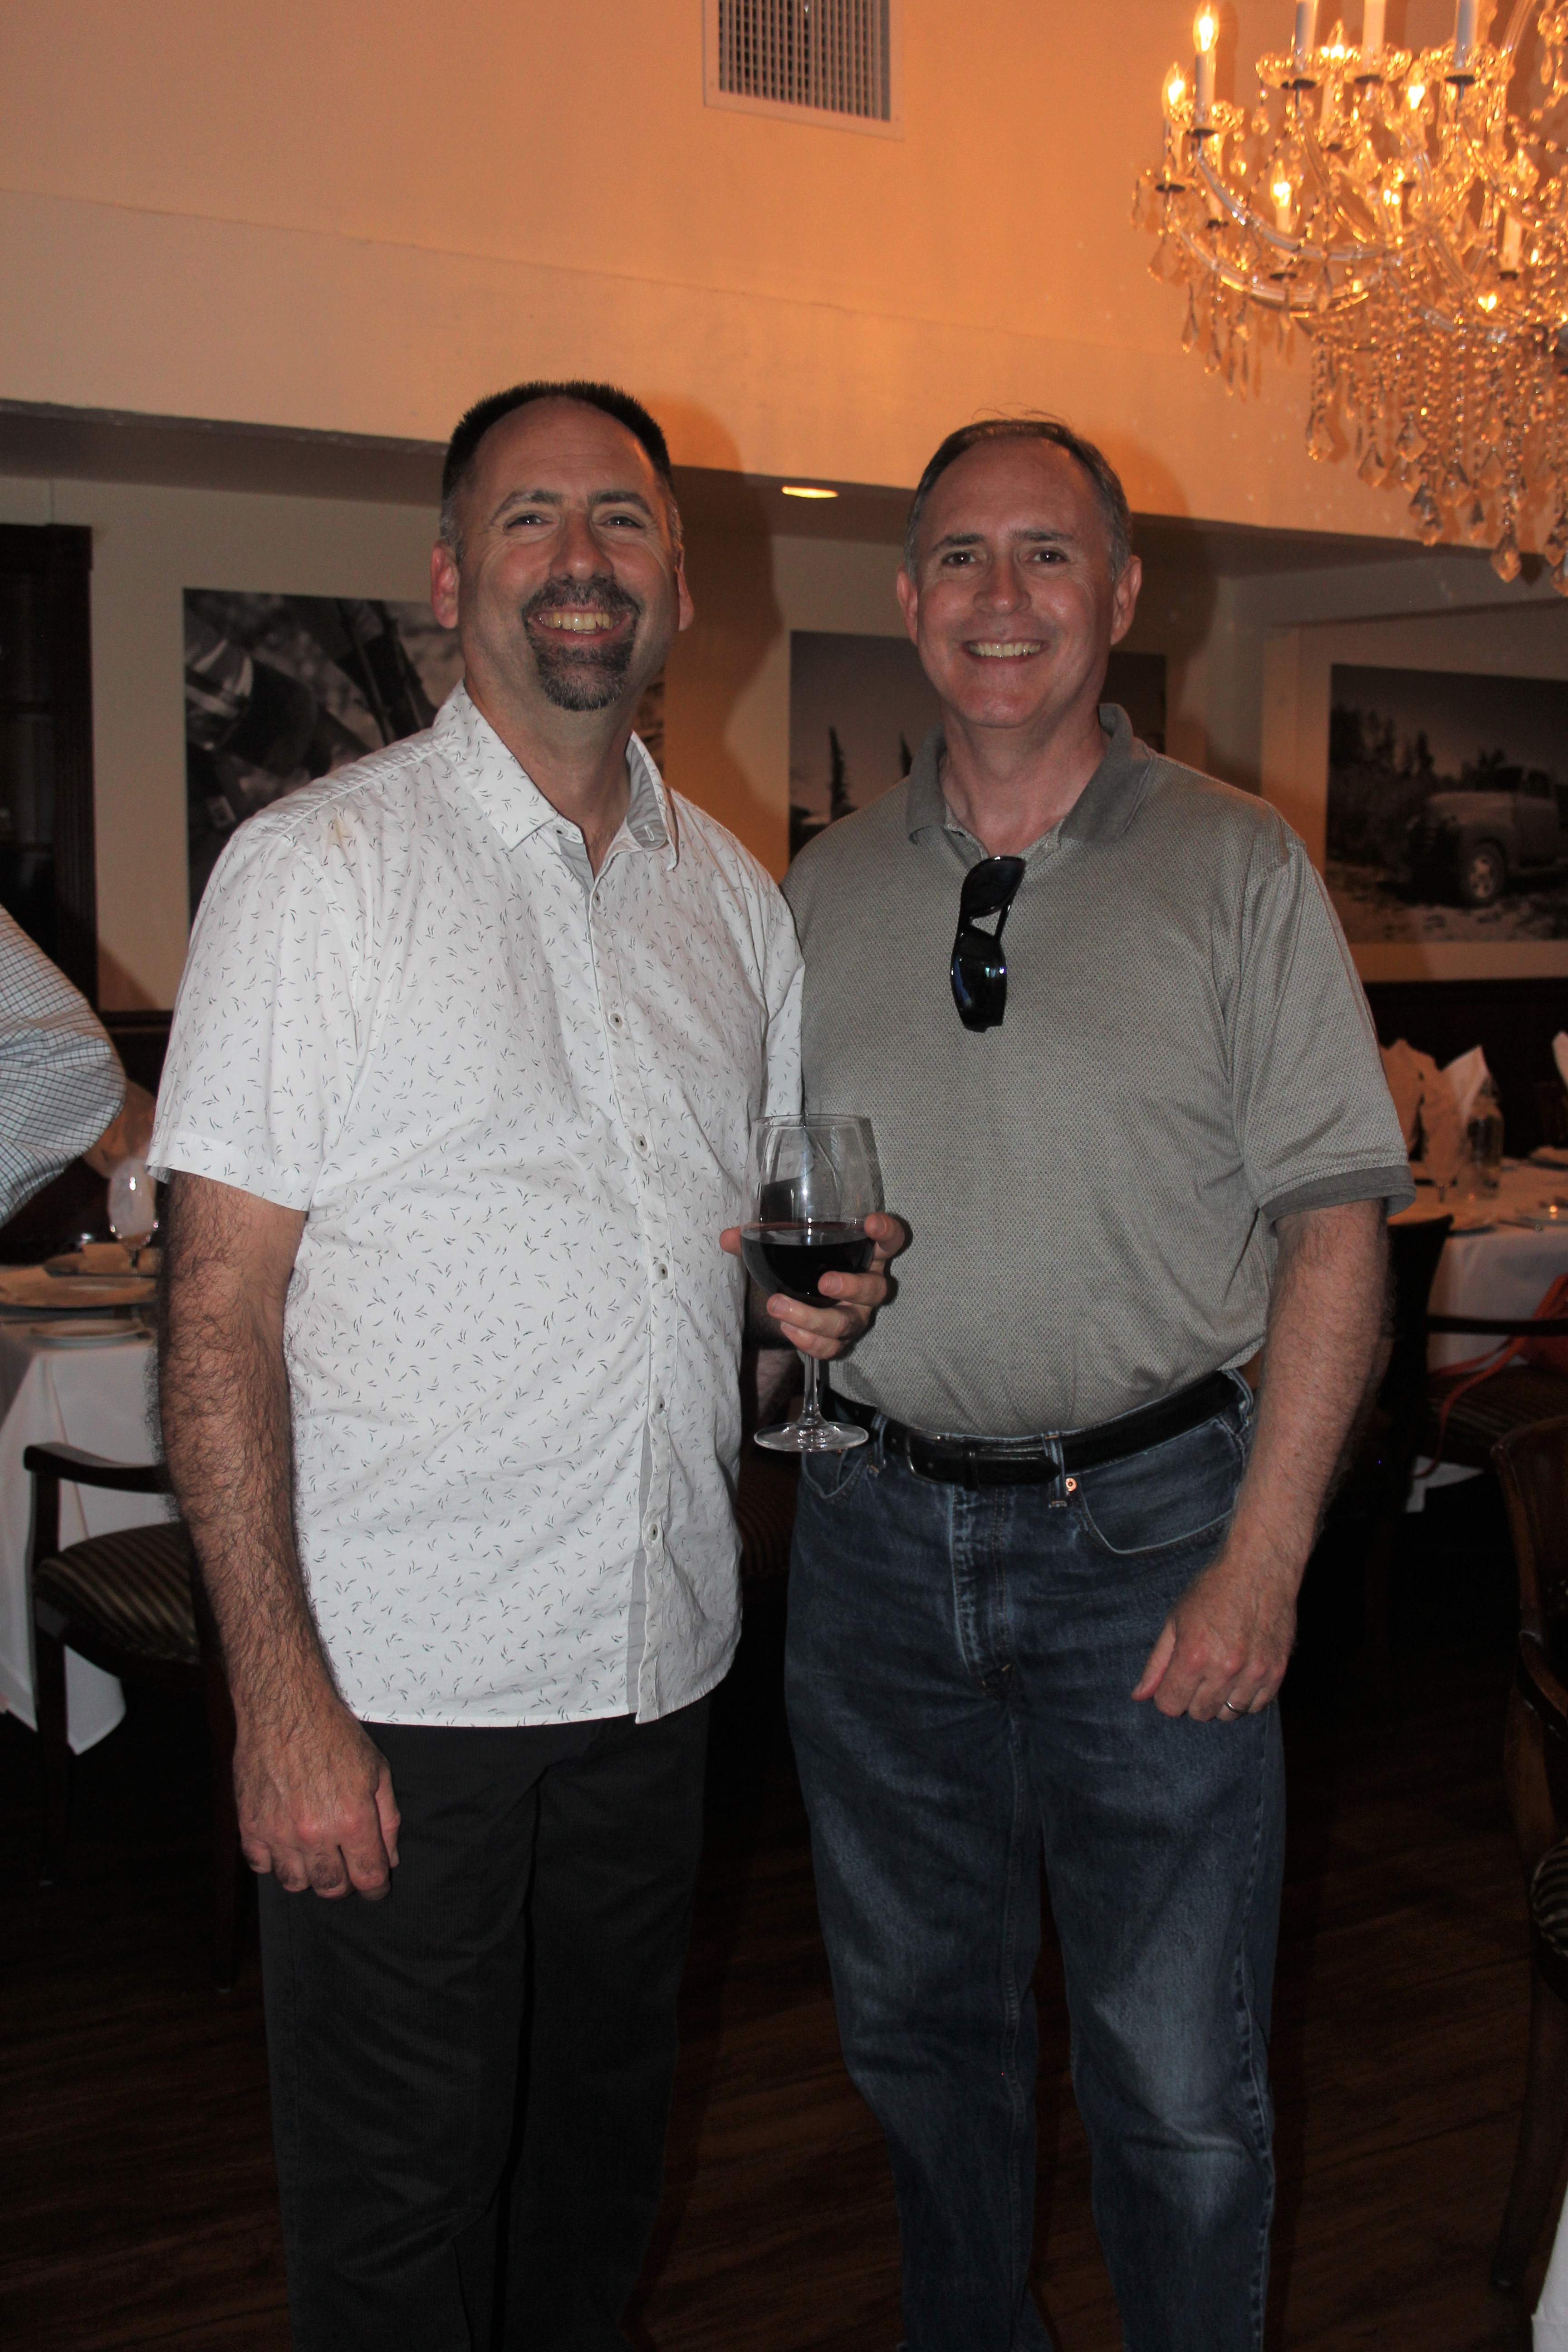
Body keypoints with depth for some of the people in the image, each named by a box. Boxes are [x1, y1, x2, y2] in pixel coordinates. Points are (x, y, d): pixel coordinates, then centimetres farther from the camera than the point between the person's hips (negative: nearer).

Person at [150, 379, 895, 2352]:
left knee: (599, 2170, 20)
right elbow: (219, 1306, -12)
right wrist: (281, 1693, -18)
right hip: (397, 1681, -5)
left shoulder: (733, 897, 10)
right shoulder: (316, 868, -8)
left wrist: (819, 1294, -3)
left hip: (661, 1668, 5)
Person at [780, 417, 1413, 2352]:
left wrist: (1262, 1562, -13)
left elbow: (1335, 1228, -6)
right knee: (916, 2025, 18)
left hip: (1148, 1532, -3)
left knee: (1178, 2090, 3)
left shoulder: (1235, 867, -2)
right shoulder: (823, 891, 8)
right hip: (880, 1527, 4)